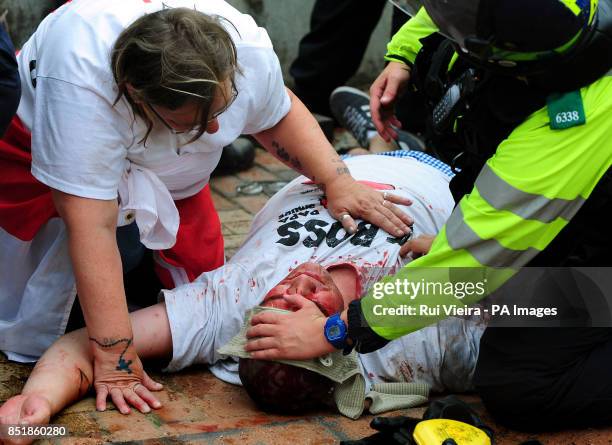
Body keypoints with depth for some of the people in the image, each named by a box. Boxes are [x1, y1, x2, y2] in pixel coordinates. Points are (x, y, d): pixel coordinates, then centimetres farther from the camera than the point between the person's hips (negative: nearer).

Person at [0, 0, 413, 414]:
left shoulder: (246, 47, -28)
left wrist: (337, 180, -19)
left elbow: (278, 115, -5)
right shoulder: (81, 80, -44)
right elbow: (91, 225, -45)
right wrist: (114, 353, -44)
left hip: (163, 173, 5)